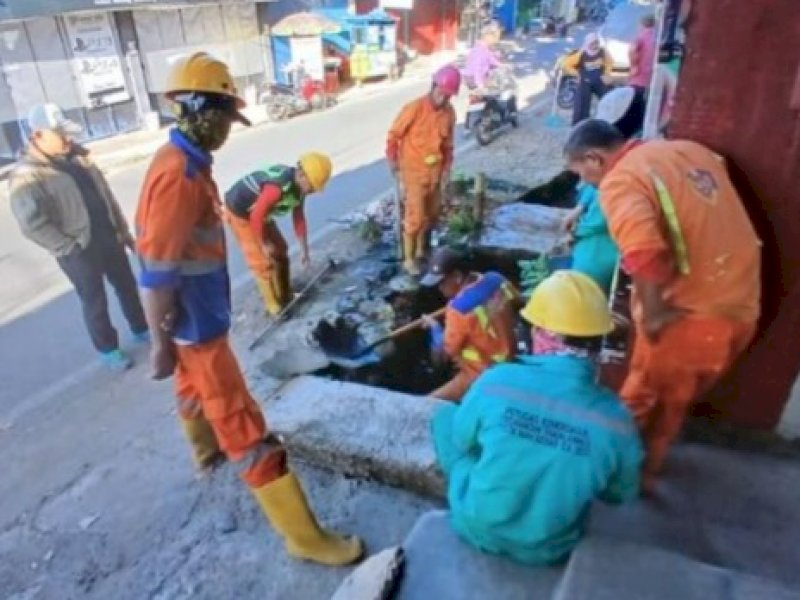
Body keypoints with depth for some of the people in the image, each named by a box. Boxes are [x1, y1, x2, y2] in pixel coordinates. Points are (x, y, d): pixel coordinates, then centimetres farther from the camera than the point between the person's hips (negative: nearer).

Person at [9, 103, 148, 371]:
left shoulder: (76, 157, 5)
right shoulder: (26, 175, -16)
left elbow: (105, 196, 11)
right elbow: (32, 225, -21)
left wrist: (124, 231, 12)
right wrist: (70, 248, -17)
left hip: (109, 238, 6)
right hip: (80, 252, -6)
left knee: (127, 287, 18)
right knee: (95, 302, 8)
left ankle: (141, 330, 38)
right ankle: (108, 349, 26)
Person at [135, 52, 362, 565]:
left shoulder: (184, 162, 5)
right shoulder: (179, 175, -26)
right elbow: (155, 273, -26)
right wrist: (161, 343, -21)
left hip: (196, 312, 10)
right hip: (196, 321, -10)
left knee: (194, 384, 33)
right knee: (244, 425, -6)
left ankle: (205, 448, 63)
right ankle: (303, 534, 4)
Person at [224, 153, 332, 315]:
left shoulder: (298, 186, -9)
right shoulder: (278, 187, -37)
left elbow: (299, 218, 1)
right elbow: (256, 216, -30)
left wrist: (305, 251, 4)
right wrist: (264, 244, -16)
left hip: (258, 213, 9)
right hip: (239, 211, -9)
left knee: (280, 250, 14)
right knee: (263, 260, -6)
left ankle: (285, 297, 29)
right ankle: (275, 307, 9)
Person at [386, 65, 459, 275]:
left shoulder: (449, 113, -2)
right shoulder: (414, 108, -18)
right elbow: (394, 135, -10)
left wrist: (447, 167, 4)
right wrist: (394, 163, -11)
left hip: (434, 171, 6)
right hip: (413, 171, -6)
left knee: (431, 214, 15)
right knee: (415, 216, -5)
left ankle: (420, 249, 35)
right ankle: (408, 259, 8)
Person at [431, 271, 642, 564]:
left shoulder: (496, 381, -22)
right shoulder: (616, 419, -18)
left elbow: (460, 441, -3)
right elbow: (622, 494, 1)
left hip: (476, 529, -2)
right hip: (548, 551, 2)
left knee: (445, 416, 15)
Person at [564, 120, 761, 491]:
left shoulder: (621, 181, -15)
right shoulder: (688, 150, 11)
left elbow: (643, 252, -32)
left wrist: (652, 314, -20)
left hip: (691, 312, -8)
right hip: (740, 304, 8)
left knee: (639, 397, 15)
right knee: (675, 399, 25)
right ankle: (647, 468, 43)